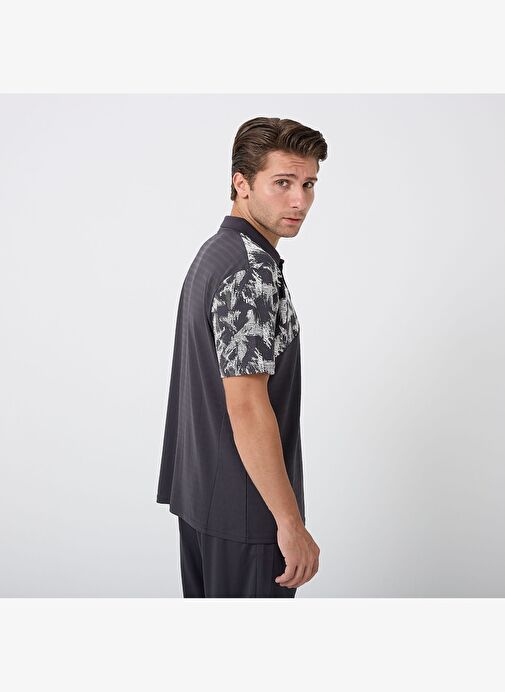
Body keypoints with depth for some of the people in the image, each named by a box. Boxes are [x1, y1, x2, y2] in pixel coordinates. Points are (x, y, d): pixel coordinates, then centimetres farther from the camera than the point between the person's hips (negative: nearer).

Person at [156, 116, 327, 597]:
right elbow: (246, 404, -26)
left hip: (199, 493, 10)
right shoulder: (252, 268, -21)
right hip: (246, 507, -10)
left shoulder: (214, 252, 11)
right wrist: (291, 522, -22)